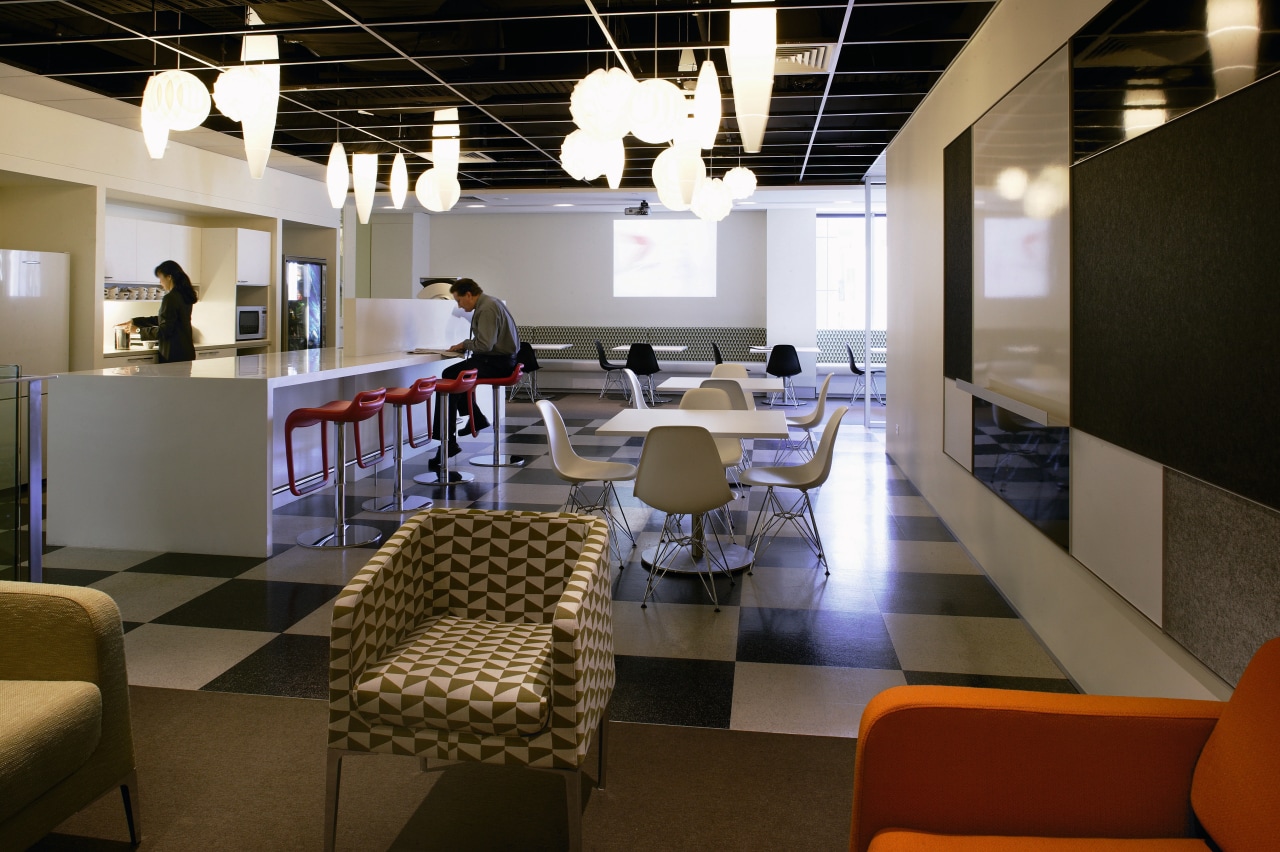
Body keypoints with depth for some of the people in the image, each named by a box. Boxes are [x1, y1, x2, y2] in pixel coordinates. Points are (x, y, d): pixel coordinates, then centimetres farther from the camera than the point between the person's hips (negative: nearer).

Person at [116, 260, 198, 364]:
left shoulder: (170, 298, -14)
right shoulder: (184, 296, 13)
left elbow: (164, 331, -16)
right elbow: (164, 319, 23)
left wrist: (138, 330, -4)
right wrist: (135, 321, 23)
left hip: (174, 355, -8)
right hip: (187, 353, 8)